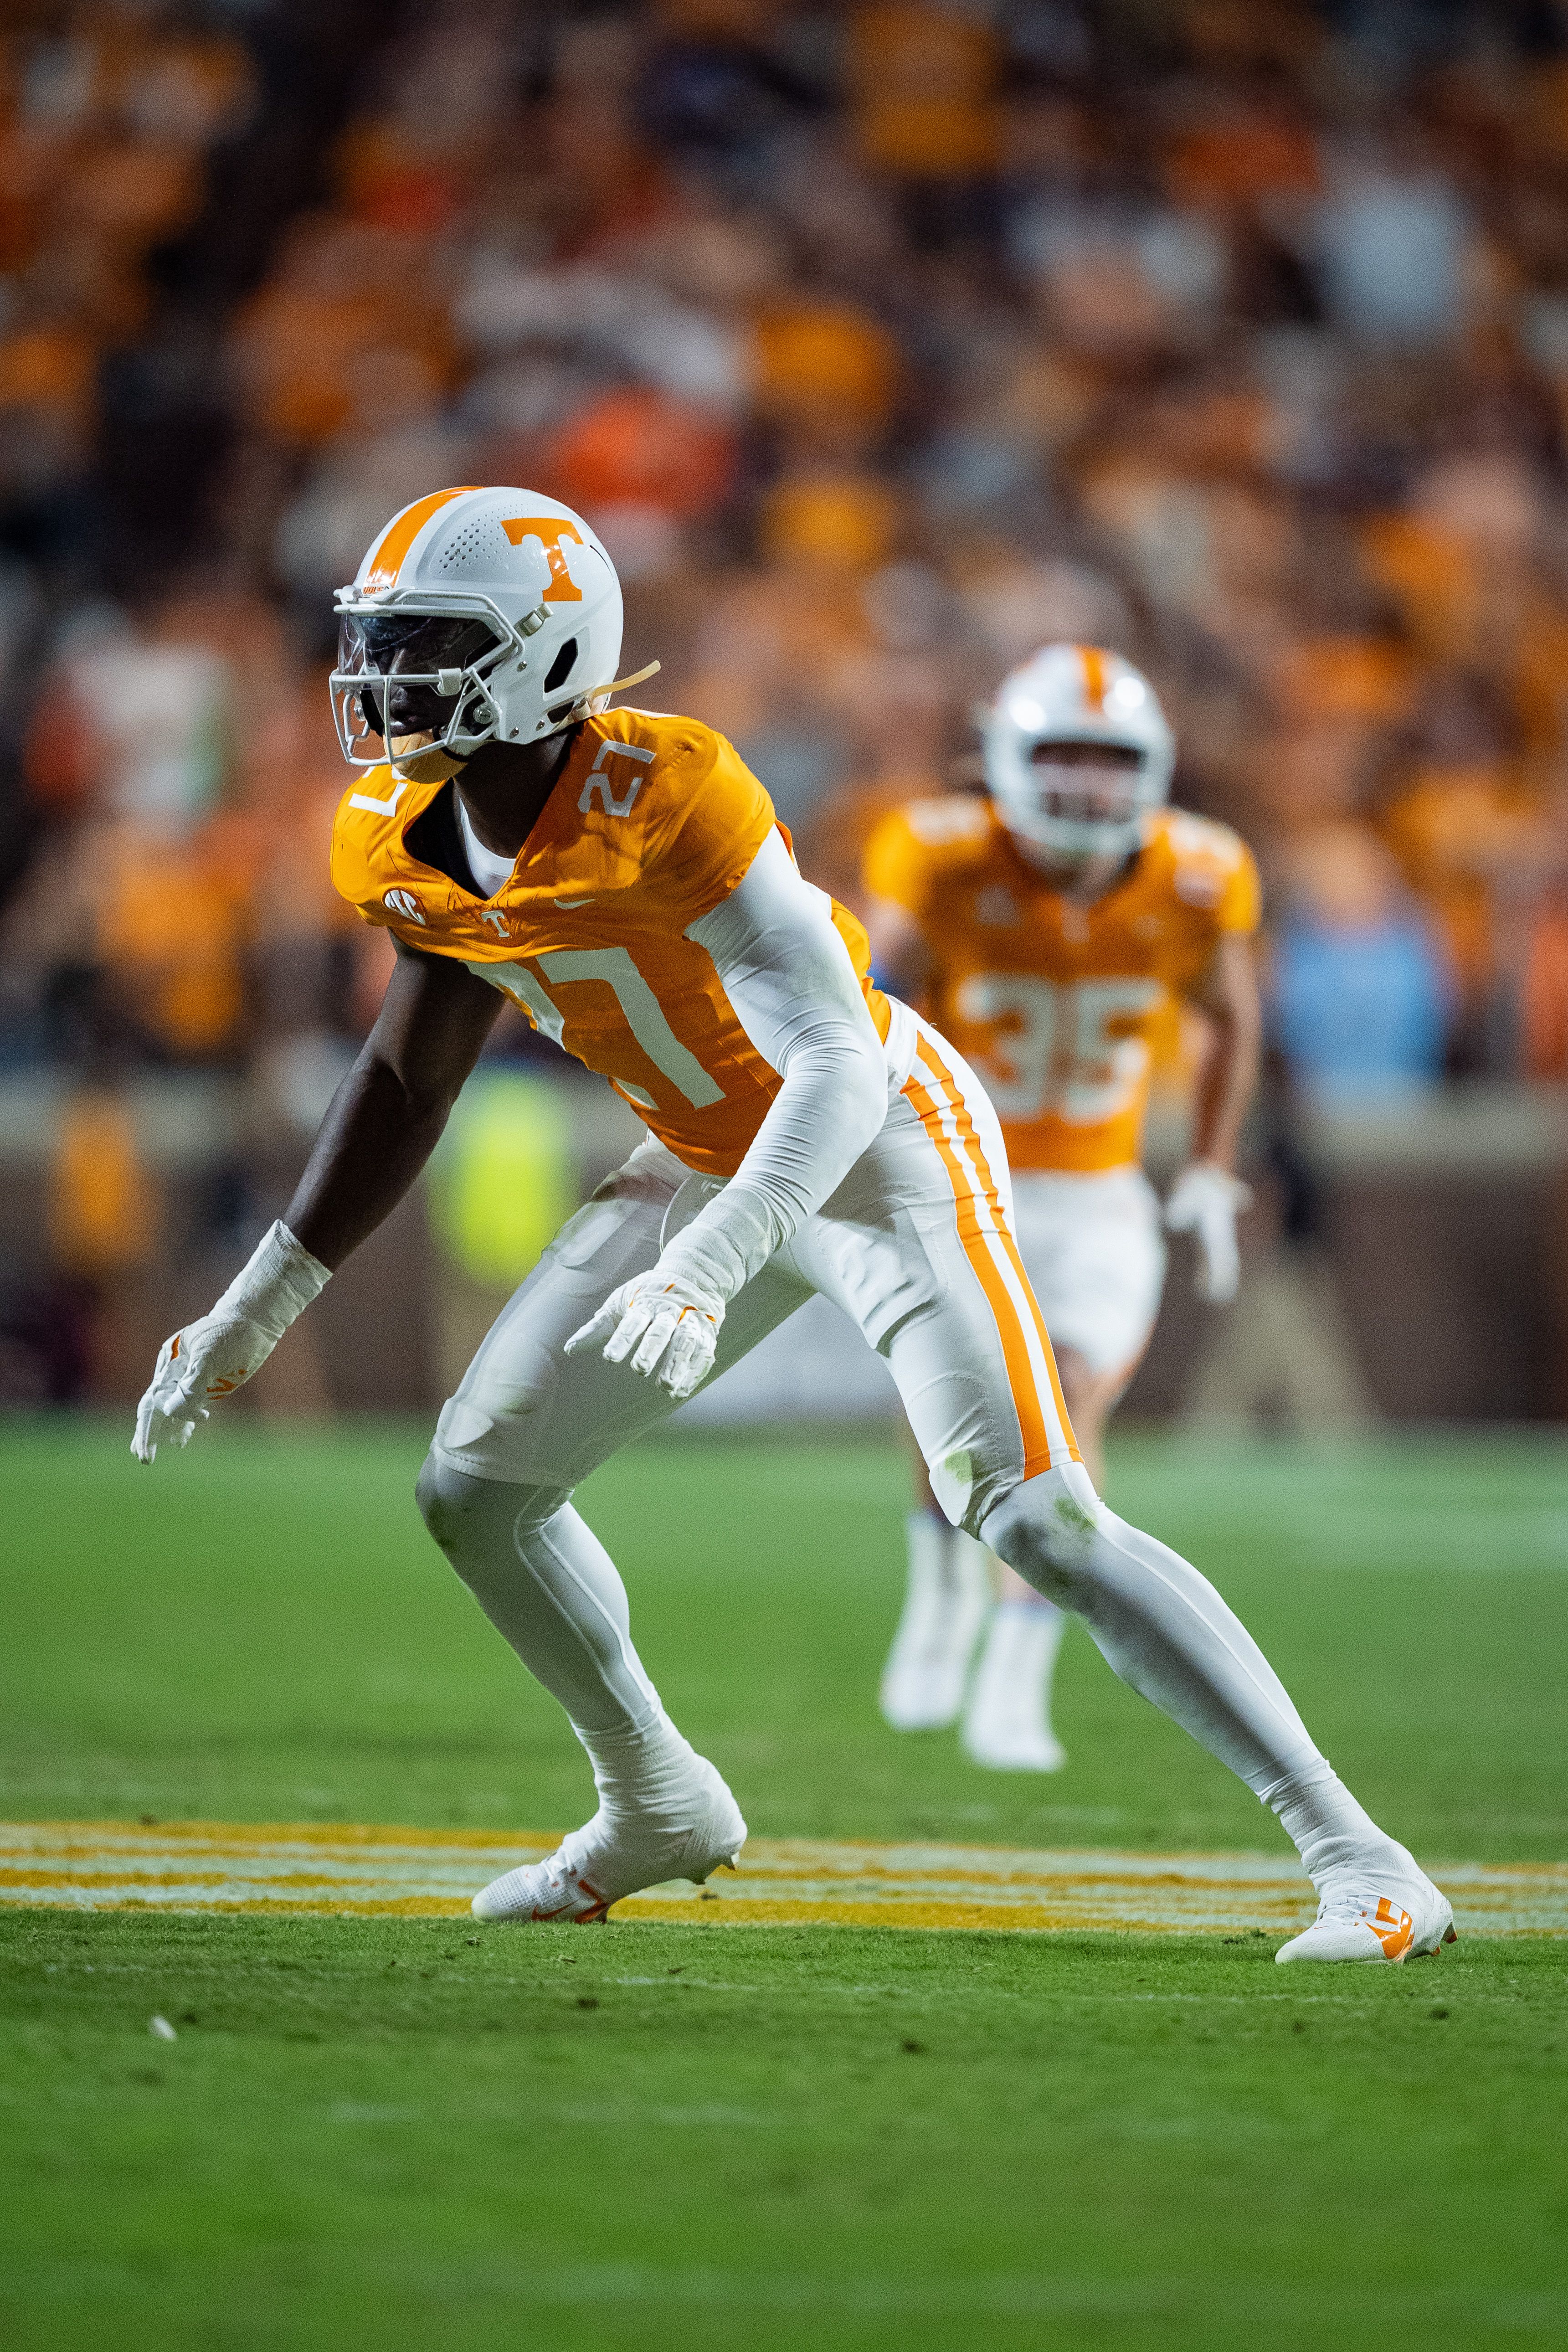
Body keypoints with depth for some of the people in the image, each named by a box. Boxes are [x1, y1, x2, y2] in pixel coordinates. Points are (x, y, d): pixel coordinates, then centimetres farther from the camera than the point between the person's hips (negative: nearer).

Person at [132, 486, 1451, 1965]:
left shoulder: (659, 800, -31)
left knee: (1034, 1521, -21)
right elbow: (410, 1079, 10)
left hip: (883, 1149, -8)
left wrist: (707, 1269, -49)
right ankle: (659, 1809, 30)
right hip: (714, 1163, 8)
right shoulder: (413, 841, -6)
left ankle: (1355, 1856, -17)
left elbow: (835, 1067, -35)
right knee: (473, 1488, 7)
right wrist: (257, 1310, 10)